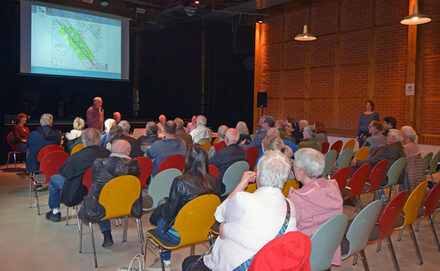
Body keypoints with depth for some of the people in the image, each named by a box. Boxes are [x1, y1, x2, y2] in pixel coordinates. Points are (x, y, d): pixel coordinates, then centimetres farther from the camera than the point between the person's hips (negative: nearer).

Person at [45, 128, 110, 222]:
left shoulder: (76, 157, -25)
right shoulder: (107, 153, -16)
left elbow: (62, 172, -6)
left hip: (78, 194, -5)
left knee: (53, 178, 17)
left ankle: (55, 212, 25)